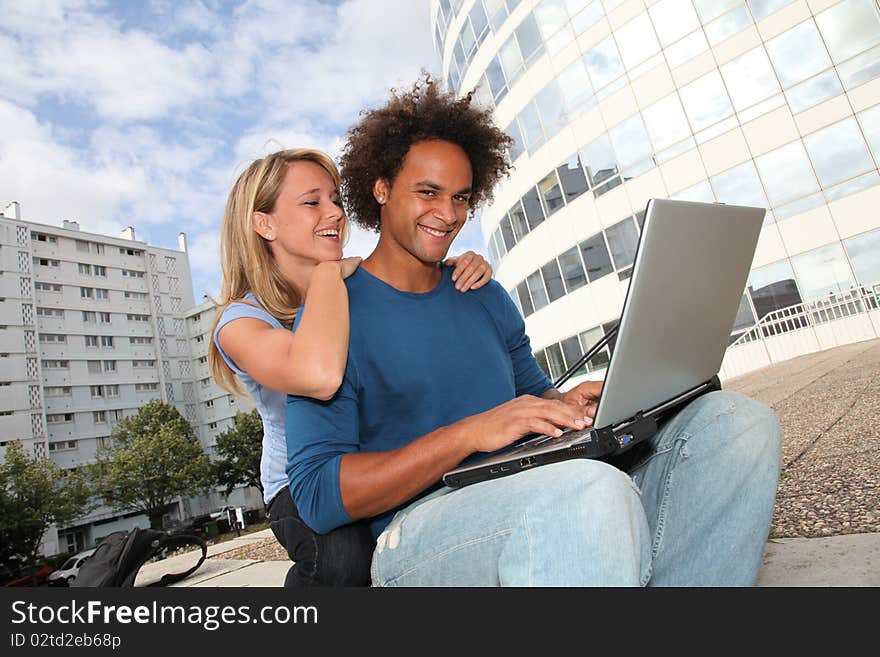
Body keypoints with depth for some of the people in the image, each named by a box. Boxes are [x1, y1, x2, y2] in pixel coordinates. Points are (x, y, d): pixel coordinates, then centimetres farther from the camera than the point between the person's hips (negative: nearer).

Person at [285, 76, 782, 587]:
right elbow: (316, 495, -12)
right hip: (421, 532, -7)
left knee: (736, 419, -6)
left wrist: (568, 404, -3)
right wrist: (469, 432, -22)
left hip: (534, 500, 8)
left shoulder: (487, 298, 16)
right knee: (591, 488, -40)